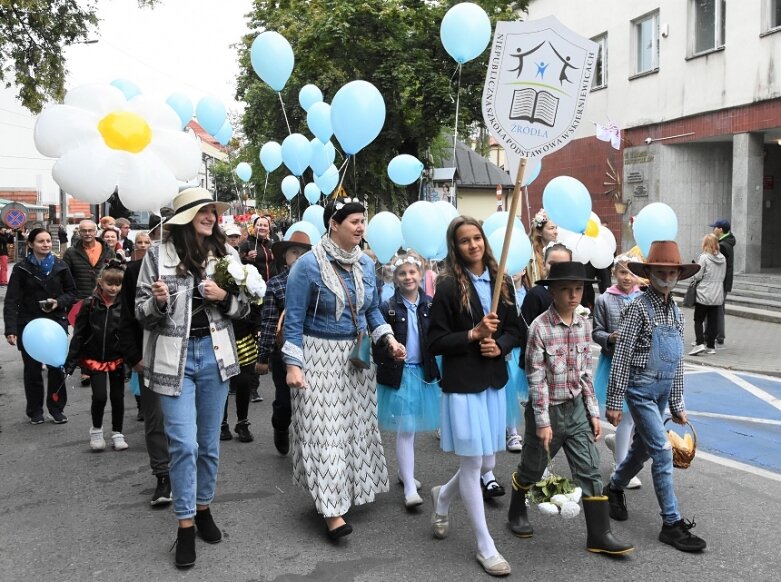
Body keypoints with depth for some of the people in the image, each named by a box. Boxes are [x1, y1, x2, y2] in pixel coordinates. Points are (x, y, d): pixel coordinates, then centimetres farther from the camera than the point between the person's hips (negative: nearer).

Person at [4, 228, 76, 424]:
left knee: (57, 367, 0)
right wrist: (10, 329, -19)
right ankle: (35, 411, 21)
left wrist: (59, 302, -11)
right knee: (32, 369, 7)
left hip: (56, 323, 1)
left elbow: (72, 292, 11)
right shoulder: (22, 269, -3)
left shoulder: (60, 267, 3)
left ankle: (57, 408, 16)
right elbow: (11, 301, -8)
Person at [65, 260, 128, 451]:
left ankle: (117, 433, 25)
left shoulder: (125, 305, -6)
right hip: (94, 359, -1)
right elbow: (79, 335, -4)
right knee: (99, 396, -9)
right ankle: (96, 430, 16)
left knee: (117, 397, 8)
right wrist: (71, 361, -7)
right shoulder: (90, 305, -7)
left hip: (117, 359, 1)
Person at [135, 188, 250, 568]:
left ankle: (203, 508, 31)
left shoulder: (225, 252, 2)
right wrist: (159, 300, -23)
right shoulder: (159, 254, -5)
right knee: (183, 443, -5)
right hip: (174, 356, -3)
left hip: (214, 352, 3)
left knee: (210, 441, 13)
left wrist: (224, 297, -13)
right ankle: (185, 525, 9)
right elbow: (141, 312, -2)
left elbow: (244, 307, 7)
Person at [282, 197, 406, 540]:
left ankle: (351, 489, 30)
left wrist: (388, 338, -2)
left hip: (356, 355, 6)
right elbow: (294, 320, -12)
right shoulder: (309, 265, -14)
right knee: (324, 430, -6)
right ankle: (332, 510, -4)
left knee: (356, 425, 13)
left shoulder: (365, 264, 4)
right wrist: (293, 365, -16)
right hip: (319, 356, -6)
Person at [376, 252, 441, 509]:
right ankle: (410, 488, 1)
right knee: (405, 431, -4)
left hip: (424, 373, 4)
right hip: (398, 375, -3)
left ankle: (404, 472, 37)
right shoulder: (388, 308, -7)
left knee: (410, 429, 18)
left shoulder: (430, 305, 1)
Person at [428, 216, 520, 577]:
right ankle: (485, 547, 16)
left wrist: (500, 346, -8)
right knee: (472, 465, 2)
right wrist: (473, 334, -19)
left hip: (494, 382, 5)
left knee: (487, 464, 13)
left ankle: (443, 497, 43)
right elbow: (435, 342, -9)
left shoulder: (502, 282, 6)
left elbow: (514, 330, 11)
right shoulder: (448, 286, -9)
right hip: (462, 384, -5)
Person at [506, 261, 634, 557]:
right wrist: (543, 422, -16)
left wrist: (594, 413, 6)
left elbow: (585, 373, 7)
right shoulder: (540, 328, -17)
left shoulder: (584, 325, 0)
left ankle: (599, 534, 10)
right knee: (532, 469, 14)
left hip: (576, 408, 5)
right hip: (548, 410, -5)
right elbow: (536, 379, -16)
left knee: (590, 472, 3)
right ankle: (517, 513, 38)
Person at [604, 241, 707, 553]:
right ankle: (672, 523, 2)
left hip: (663, 390, 7)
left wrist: (677, 404, 17)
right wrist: (614, 402, -14)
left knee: (642, 447, 18)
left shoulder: (676, 312, 10)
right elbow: (621, 357, -13)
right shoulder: (638, 308, -12)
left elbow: (677, 361, 16)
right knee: (662, 451, -7)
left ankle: (614, 488, 42)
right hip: (642, 389, -7)